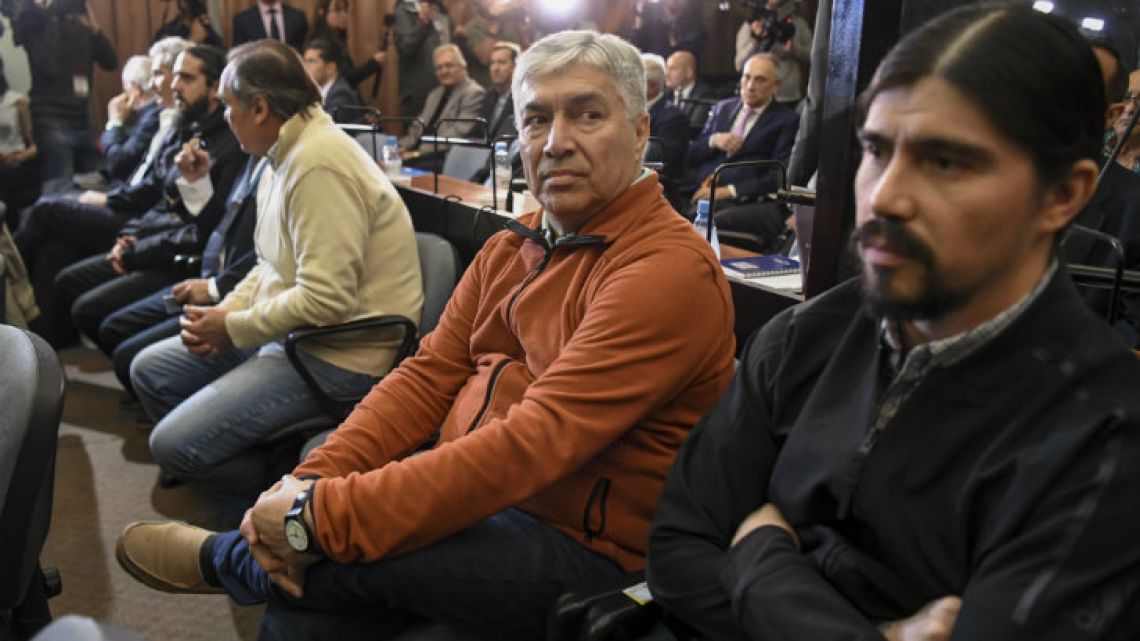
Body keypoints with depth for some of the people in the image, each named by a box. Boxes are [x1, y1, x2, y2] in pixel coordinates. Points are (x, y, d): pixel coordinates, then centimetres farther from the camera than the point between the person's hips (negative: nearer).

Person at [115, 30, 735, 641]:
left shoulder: (672, 271, -19)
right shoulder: (512, 247, 9)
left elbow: (532, 444, -27)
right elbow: (428, 375, 4)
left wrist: (321, 514, -26)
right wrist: (309, 482, -12)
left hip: (579, 549, -6)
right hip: (474, 499, 7)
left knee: (316, 555, -19)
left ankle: (226, 558, 11)